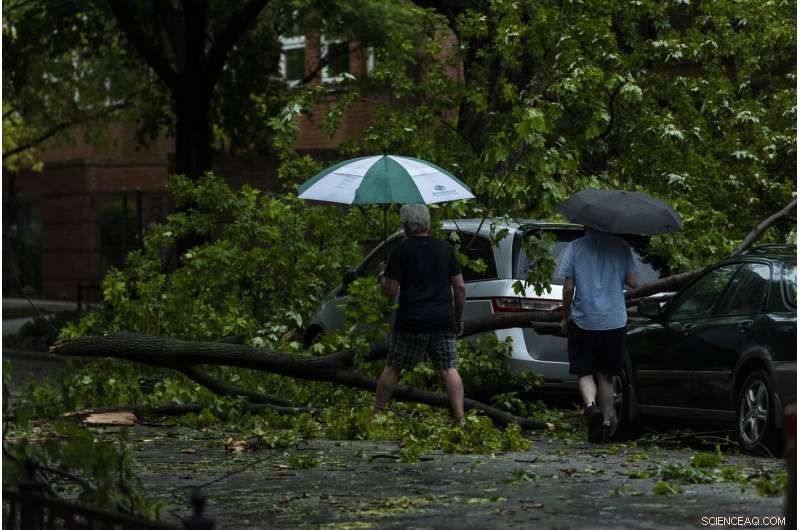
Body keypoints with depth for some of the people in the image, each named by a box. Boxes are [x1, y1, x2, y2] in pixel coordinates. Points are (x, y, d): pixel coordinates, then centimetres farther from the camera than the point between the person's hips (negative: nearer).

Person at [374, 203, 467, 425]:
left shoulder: (401, 251, -6)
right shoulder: (445, 248, 5)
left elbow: (390, 291, -7)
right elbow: (459, 287, 6)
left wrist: (383, 279, 14)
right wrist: (459, 317, 16)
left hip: (411, 321, -2)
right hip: (443, 320, 3)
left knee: (393, 368, 9)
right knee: (448, 368, 5)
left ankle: (376, 414, 14)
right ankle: (460, 418, -3)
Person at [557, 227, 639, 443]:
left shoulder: (574, 248, -4)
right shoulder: (621, 247, 0)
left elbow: (568, 287, -7)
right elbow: (634, 282, -1)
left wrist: (565, 317, 6)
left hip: (583, 321, -2)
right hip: (614, 321, 2)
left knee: (585, 373, 5)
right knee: (606, 375, 15)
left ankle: (591, 405, -22)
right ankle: (607, 421, 15)